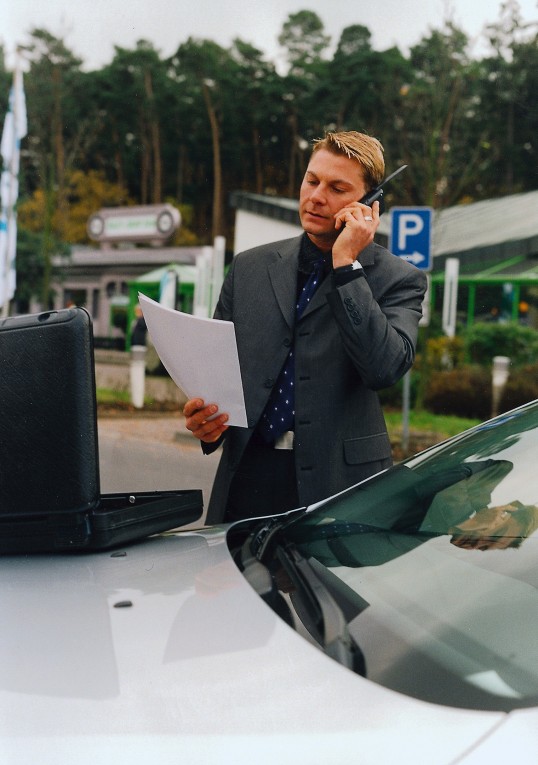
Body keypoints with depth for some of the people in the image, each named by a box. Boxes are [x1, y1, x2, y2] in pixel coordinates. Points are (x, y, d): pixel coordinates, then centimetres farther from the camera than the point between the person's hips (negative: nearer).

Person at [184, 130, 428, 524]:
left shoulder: (399, 280, 1)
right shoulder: (249, 268, 11)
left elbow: (385, 367, -17)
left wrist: (347, 264, -13)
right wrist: (206, 420, -7)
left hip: (339, 483, -2)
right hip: (247, 474, 3)